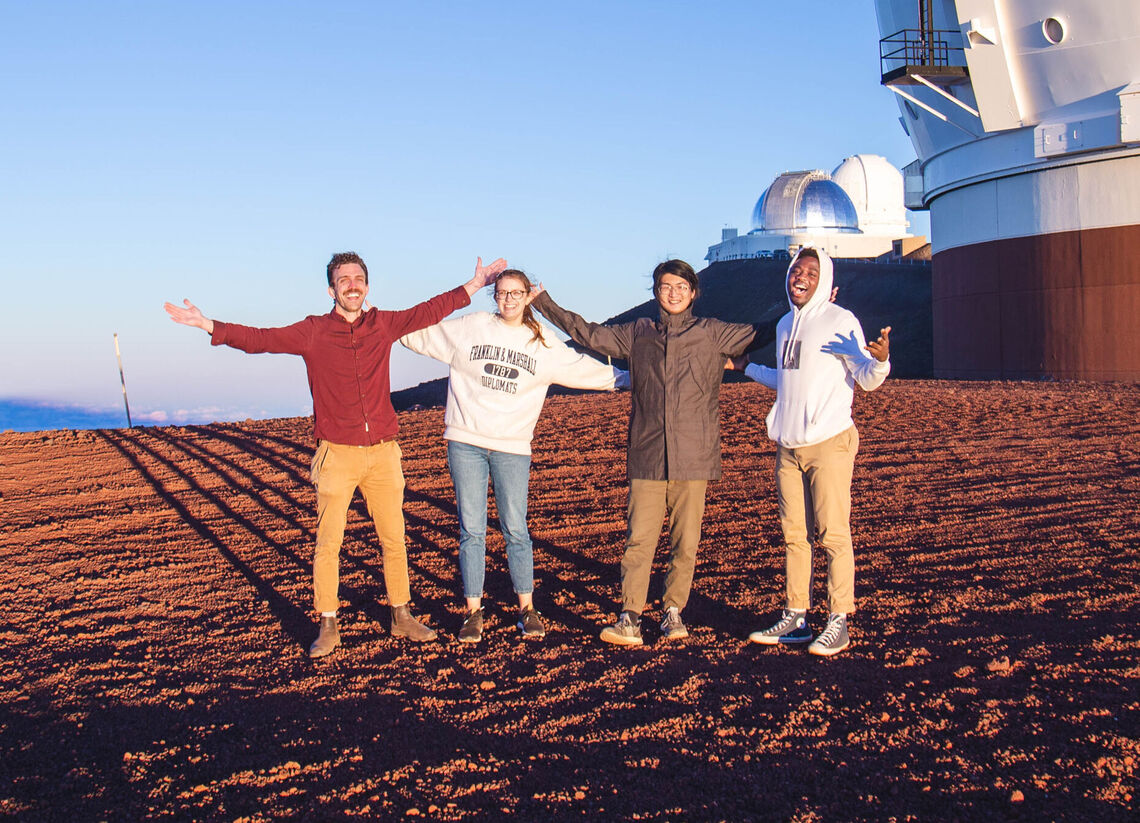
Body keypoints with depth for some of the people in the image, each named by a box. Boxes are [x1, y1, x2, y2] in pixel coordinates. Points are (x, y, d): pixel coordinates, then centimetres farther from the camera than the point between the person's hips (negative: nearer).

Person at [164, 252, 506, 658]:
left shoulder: (383, 324, 7)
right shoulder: (313, 332, 0)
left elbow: (430, 310, 18)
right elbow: (259, 339, -4)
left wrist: (475, 284, 23)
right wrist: (207, 325, -14)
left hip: (383, 452, 2)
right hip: (337, 454, -2)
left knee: (394, 538, 8)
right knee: (328, 543, -1)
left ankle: (402, 617, 22)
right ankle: (328, 627, 10)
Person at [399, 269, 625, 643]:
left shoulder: (545, 345, 9)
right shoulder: (468, 328, 5)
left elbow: (587, 369, 17)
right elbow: (417, 334, 13)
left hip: (513, 448, 0)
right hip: (466, 443, 0)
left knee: (515, 530, 1)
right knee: (471, 530, 1)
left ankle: (526, 607, 15)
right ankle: (473, 611, 11)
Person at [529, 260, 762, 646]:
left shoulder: (712, 334, 8)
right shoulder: (638, 333, 13)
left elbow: (763, 335, 10)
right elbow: (591, 335, 21)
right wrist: (545, 303, 22)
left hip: (693, 458, -1)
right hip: (647, 457, 1)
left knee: (686, 542, 3)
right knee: (639, 540, -6)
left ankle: (674, 612, 17)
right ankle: (630, 619, -5)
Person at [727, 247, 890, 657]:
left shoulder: (840, 320, -5)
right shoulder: (785, 325, 16)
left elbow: (867, 379, -11)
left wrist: (880, 360, -32)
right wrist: (746, 367, 36)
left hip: (829, 443, -7)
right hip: (789, 446, 7)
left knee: (832, 533, -6)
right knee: (793, 534, 9)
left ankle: (838, 623, -1)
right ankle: (795, 618, 15)